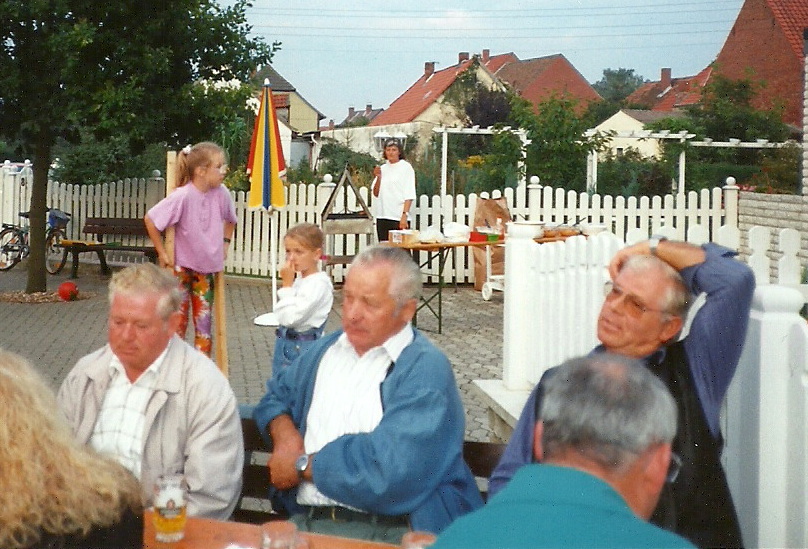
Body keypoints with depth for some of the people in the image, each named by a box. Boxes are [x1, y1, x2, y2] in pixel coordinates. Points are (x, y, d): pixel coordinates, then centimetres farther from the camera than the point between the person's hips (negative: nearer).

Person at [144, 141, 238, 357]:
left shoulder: (222, 194, -9)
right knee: (178, 320, 3)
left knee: (204, 321, 9)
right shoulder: (183, 196, -23)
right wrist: (162, 253, -13)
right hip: (181, 265, -5)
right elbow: (150, 219, -18)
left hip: (206, 267, 5)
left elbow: (230, 220, 14)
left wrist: (225, 243, 7)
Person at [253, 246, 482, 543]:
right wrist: (284, 432, 6)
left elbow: (389, 470, -20)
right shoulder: (326, 349, 16)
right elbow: (277, 395, 29)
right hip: (307, 519, 5)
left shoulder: (425, 371, -9)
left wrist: (303, 464, -7)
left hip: (390, 530, -4)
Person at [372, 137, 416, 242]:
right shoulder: (383, 168, 15)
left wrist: (404, 215, -17)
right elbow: (376, 194, 15)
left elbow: (409, 196, -7)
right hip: (382, 216, 6)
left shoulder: (406, 167, -2)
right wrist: (378, 177, -1)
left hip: (399, 218, -6)